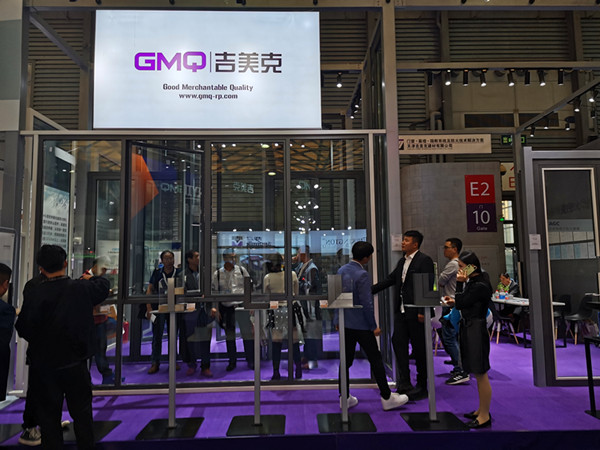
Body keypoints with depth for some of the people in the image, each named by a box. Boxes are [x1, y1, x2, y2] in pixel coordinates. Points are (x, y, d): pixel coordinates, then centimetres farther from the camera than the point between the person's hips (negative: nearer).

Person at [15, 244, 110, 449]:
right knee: (82, 413, 16)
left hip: (44, 366, 0)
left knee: (49, 417, 15)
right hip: (76, 364, 1)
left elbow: (23, 330, -11)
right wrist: (91, 278, 28)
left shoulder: (33, 295, -16)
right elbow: (104, 286, 8)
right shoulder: (81, 288, -12)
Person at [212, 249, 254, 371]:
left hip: (241, 305, -1)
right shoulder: (217, 273, 3)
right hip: (226, 307, 1)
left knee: (247, 333, -1)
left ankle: (251, 361, 12)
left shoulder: (241, 270, 3)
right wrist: (216, 309, 4)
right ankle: (232, 361, 24)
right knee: (229, 335, 10)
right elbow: (214, 291, 8)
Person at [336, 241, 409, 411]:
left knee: (346, 361, 12)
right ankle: (387, 398, 15)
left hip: (345, 323, 7)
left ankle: (344, 398, 19)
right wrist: (373, 326, -10)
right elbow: (367, 303, -18)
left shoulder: (341, 271, 5)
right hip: (361, 325, -7)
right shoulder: (362, 275, -18)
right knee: (376, 360, 5)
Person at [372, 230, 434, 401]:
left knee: (419, 347, 3)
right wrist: (370, 290, 14)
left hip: (416, 311, -8)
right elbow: (390, 279, 19)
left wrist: (422, 311, -20)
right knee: (398, 341, 3)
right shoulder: (402, 261, 15)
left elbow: (428, 286, -15)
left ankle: (422, 386, 18)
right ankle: (404, 383, 11)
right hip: (401, 310, 8)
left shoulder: (424, 260, -10)